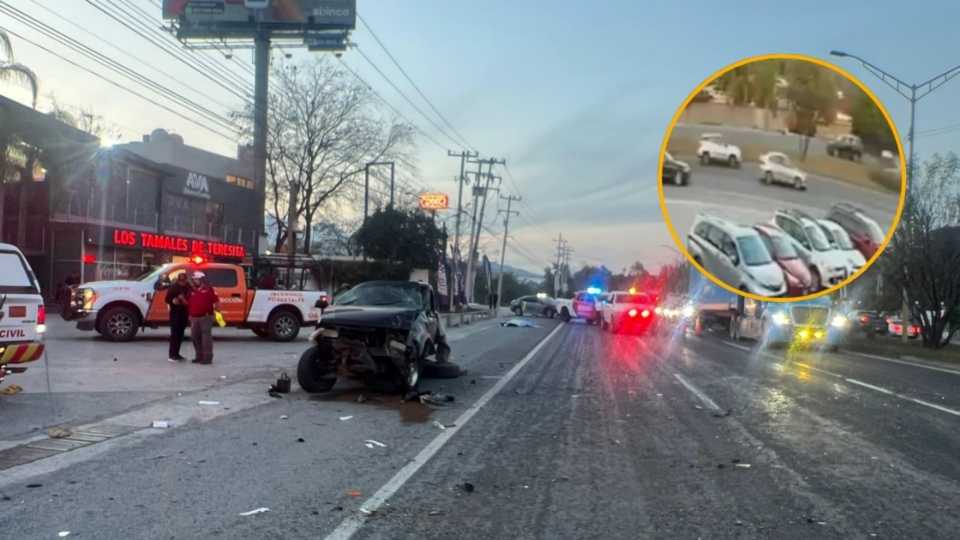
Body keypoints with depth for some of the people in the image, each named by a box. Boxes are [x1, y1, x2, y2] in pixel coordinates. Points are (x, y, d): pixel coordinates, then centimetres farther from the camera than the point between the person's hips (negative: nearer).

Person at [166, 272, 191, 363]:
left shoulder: (188, 288, 9)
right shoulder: (173, 288, -5)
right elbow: (167, 299, -3)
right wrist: (173, 301, -23)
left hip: (184, 313, 5)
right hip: (175, 313, -5)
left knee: (180, 335, 9)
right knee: (174, 334, -7)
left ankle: (176, 354, 17)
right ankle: (172, 355, -5)